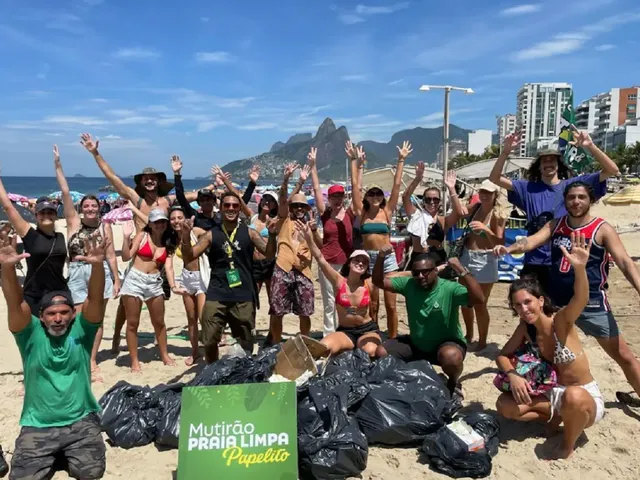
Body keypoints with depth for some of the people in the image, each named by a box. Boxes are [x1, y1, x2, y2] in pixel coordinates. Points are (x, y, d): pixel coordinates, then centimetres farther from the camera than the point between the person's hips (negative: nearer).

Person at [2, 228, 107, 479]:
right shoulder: (32, 335, -3)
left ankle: (67, 454, 20)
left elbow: (95, 299, -18)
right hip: (38, 425, 1)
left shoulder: (81, 331, -3)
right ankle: (54, 456, 20)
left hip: (81, 421, 0)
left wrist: (98, 265, -37)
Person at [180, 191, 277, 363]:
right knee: (209, 342, 0)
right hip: (216, 295, 0)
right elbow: (188, 258, 0)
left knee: (246, 344, 12)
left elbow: (269, 254, -1)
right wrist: (186, 236, -16)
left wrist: (272, 235, -19)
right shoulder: (211, 234, 4)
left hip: (243, 297, 0)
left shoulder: (249, 232, 5)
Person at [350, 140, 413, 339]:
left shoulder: (387, 211, 2)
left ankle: (393, 340, 13)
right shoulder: (362, 212, 2)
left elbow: (397, 184, -1)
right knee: (372, 305, 9)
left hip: (387, 258, 0)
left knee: (390, 304, 2)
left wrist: (401, 160, -3)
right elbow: (355, 185, -1)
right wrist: (355, 161, -3)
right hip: (368, 258, 0)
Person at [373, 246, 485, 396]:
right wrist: (381, 257, -25)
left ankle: (454, 384, -2)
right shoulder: (408, 284, -9)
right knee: (381, 353, -10)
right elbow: (378, 281, -8)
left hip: (446, 344, -4)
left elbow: (479, 299, -36)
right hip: (416, 344, 5)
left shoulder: (450, 289, -21)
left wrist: (462, 271, -44)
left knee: (451, 356, -38)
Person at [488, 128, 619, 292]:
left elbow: (612, 170, -4)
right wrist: (506, 151, -17)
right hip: (535, 263, 0)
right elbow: (494, 178, -1)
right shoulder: (528, 188, 5)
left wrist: (590, 147, -19)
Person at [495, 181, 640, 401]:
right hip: (556, 302, 4)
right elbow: (531, 241, -9)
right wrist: (509, 248, -30)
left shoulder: (602, 229, -7)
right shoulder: (555, 225, 5)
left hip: (591, 305, -4)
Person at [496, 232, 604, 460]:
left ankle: (567, 448, -12)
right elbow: (503, 355, 2)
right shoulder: (525, 328, -5)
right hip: (553, 393, 6)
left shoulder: (561, 320, -22)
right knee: (504, 405, -12)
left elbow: (581, 300, -43)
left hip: (586, 396, -5)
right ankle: (556, 416, 9)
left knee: (573, 397, -41)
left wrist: (579, 268, -63)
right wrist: (513, 376, -20)